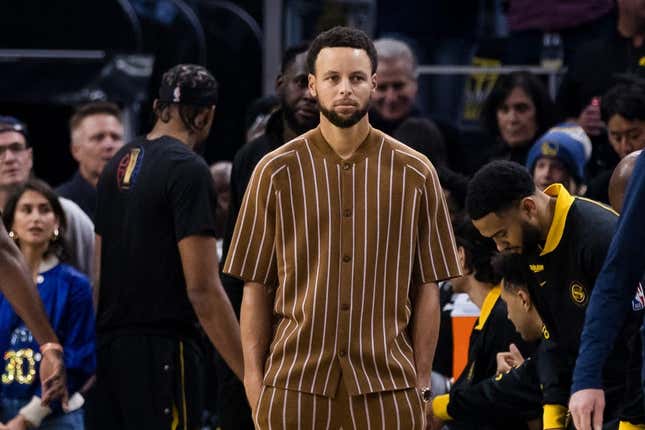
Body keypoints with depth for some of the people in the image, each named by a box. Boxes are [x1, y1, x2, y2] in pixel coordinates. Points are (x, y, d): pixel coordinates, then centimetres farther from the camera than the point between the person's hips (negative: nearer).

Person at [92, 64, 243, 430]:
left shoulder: (118, 164, 14)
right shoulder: (189, 170, -12)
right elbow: (202, 289, -18)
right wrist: (252, 377, -19)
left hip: (109, 344, 8)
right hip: (161, 349, -8)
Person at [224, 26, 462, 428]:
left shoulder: (415, 173, 3)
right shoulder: (276, 172, 2)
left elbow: (427, 286, 5)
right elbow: (256, 285, 3)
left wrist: (422, 384, 0)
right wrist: (254, 380, -3)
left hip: (387, 390, 0)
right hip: (295, 385, 0)